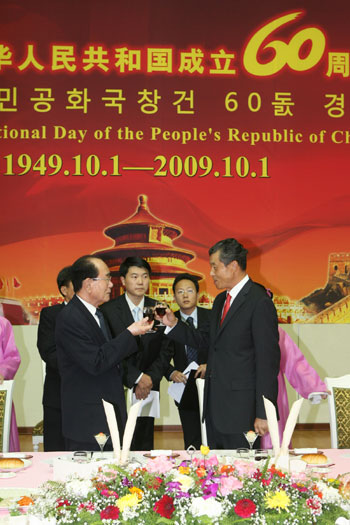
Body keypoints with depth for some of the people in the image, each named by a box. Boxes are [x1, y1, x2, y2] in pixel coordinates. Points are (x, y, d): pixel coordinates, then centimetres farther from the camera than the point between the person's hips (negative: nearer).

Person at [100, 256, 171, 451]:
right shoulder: (108, 310, -4)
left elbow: (164, 350, 6)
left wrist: (150, 379, -7)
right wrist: (137, 378, -13)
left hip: (148, 388, 3)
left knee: (144, 445, 6)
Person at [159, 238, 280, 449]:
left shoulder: (259, 302, -14)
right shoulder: (221, 300, 15)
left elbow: (268, 360, -16)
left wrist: (263, 413, -17)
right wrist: (174, 324, 8)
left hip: (241, 407, -8)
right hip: (215, 406, 9)